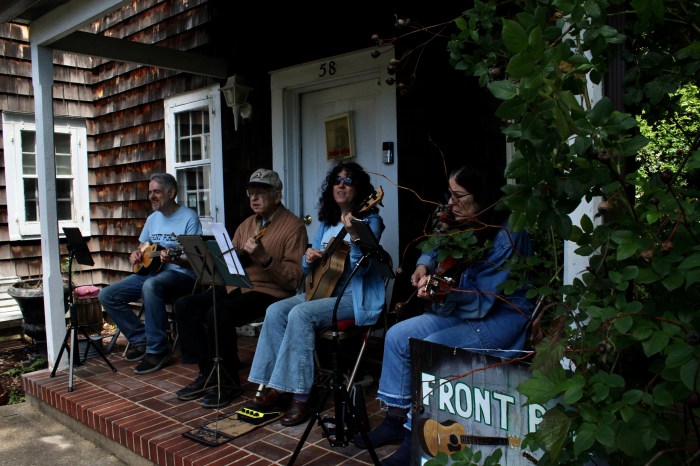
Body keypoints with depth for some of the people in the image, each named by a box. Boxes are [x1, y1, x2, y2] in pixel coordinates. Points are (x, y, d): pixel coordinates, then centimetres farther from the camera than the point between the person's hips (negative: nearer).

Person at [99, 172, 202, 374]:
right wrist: (134, 256, 4)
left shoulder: (189, 217, -7)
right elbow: (140, 249, 27)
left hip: (180, 274, -8)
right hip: (149, 271, 8)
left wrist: (173, 259, -33)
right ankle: (141, 339, 4)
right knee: (106, 295, -5)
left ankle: (157, 350, -24)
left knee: (151, 285, -39)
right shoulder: (153, 218, 16)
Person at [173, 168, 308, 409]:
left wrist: (264, 258, -26)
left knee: (217, 314, -29)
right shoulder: (247, 224, 19)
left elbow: (295, 278, -14)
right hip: (237, 286, 8)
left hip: (270, 292, -8)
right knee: (185, 305, -6)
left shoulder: (293, 226, -5)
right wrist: (240, 255, -3)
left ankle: (229, 382, -8)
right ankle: (207, 373, 4)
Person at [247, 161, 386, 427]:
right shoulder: (327, 223, 15)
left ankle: (299, 397, -22)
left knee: (300, 314, -29)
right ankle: (278, 387, -10)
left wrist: (354, 235, -35)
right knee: (275, 311, -13)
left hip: (355, 298, -7)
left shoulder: (370, 221, -5)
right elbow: (308, 268, 18)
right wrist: (309, 258, -5)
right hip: (323, 289, 8)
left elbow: (362, 267, -19)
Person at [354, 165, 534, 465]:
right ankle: (395, 420, 8)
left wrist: (445, 296, -40)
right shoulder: (462, 225, 0)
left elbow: (483, 302, -25)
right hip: (465, 311, 9)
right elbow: (435, 250, 20)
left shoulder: (506, 236, -24)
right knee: (398, 336, -3)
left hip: (505, 314, -8)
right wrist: (424, 266, -1)